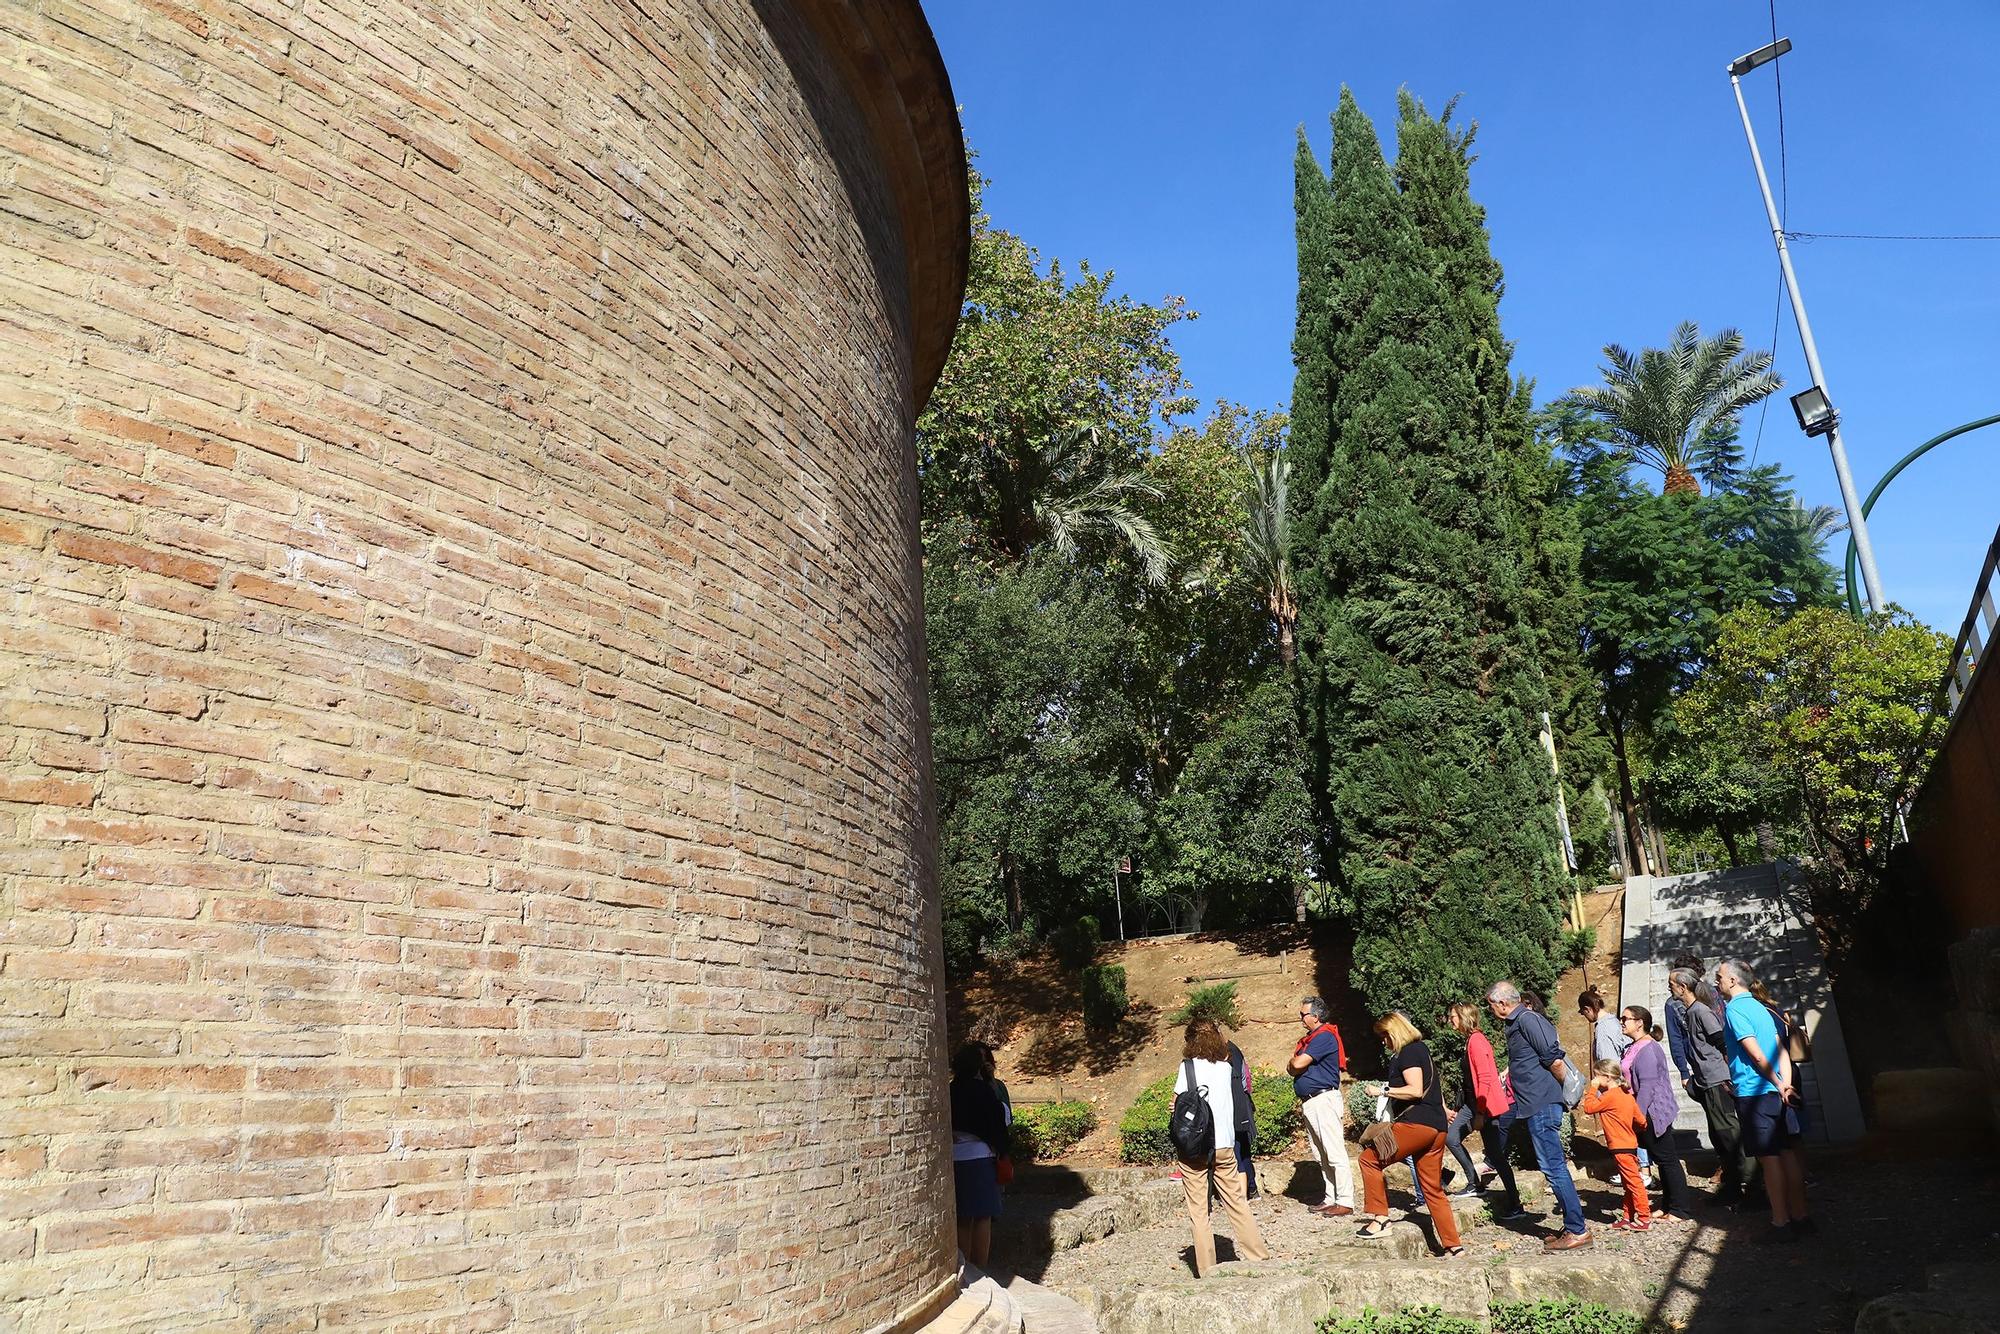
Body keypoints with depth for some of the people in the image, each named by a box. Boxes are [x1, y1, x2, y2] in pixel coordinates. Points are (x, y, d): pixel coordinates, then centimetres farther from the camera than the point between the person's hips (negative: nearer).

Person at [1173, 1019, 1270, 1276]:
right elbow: (1230, 1102, 12)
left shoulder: (1189, 1066, -5)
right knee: (1236, 1202, 14)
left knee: (1198, 1210, 4)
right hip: (1224, 1144, 4)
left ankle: (1206, 1269, 4)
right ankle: (1259, 1256, 16)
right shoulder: (1226, 1067, 6)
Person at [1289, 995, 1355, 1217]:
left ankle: (1345, 1202, -5)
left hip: (1323, 1099, -10)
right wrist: (1295, 1065, -9)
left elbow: (1298, 1063, -19)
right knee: (1321, 1156, 14)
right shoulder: (1309, 1039, 18)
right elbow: (1291, 1069, 13)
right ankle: (1330, 1199, 20)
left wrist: (1293, 1062, 2)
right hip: (1308, 1103, 10)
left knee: (1335, 1154, -7)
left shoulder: (1325, 1037, -13)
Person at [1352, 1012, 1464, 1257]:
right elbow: (1435, 1089, 29)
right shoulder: (1421, 1049, 21)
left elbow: (1415, 1090, -19)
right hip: (1437, 1127, 10)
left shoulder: (1407, 1053, -8)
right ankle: (1453, 1246, 10)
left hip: (1417, 1123, -10)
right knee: (1433, 1190, 12)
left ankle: (1380, 1218, -4)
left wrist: (1384, 1089, -14)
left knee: (1370, 1159, -3)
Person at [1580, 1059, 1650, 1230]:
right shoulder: (1627, 1095, 10)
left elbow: (1589, 1108, -16)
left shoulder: (1610, 1096, -17)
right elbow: (1640, 1119, 13)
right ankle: (1629, 1217, 20)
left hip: (1620, 1148, -10)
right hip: (1630, 1144, 10)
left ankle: (1644, 1219, -4)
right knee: (1628, 1183, 14)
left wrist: (1592, 1088, -9)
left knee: (1633, 1182, -6)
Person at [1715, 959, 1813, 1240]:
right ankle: (1800, 1217, 16)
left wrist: (1779, 1086, -7)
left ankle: (1781, 1223, 2)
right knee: (1788, 1154, 10)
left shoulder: (1734, 1009, -11)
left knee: (1769, 1158, -3)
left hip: (1753, 1093, -8)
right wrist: (1785, 1084, 1)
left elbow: (1756, 1055, -16)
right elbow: (1781, 1051, 10)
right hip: (1777, 1092, 8)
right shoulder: (1760, 1007, 14)